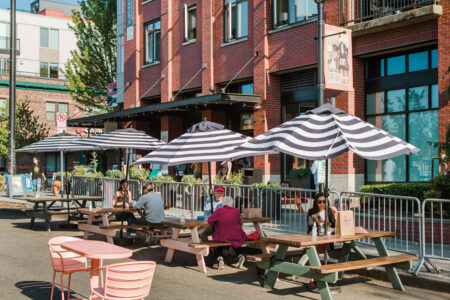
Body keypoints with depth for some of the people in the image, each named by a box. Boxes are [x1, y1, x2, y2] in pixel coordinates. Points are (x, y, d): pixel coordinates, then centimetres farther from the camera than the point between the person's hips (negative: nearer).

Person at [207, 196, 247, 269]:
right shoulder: (236, 211, -5)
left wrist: (217, 223, 11)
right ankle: (240, 255, 16)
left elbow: (210, 221, -7)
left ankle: (219, 258, 7)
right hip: (236, 236, 2)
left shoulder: (219, 211, -11)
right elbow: (239, 222, 6)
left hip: (222, 237, -2)